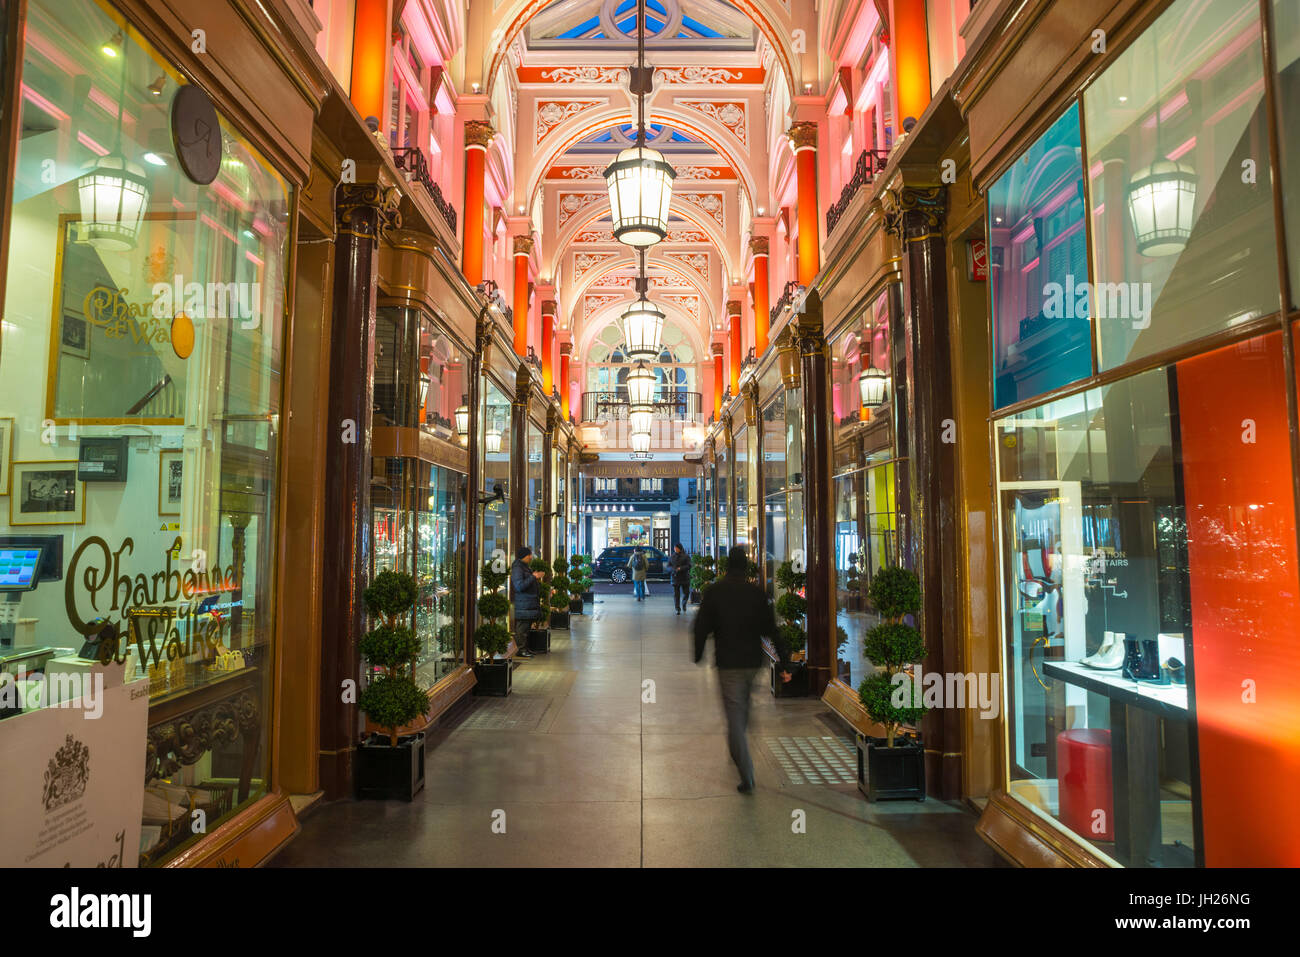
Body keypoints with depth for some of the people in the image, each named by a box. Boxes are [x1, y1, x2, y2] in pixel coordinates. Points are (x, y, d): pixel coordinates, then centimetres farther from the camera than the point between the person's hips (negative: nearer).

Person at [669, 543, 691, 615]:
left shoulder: (686, 556, 0)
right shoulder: (672, 557, 8)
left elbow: (689, 566, -8)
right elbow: (668, 566, 8)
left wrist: (680, 568, -21)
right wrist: (674, 569, -13)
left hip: (685, 578, -1)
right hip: (675, 578, 1)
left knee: (686, 593, 3)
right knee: (676, 594, -4)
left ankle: (683, 604, 31)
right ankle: (678, 609, 2)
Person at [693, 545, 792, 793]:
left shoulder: (713, 592, -7)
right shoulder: (757, 593, -3)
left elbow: (702, 627, -4)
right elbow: (772, 630, -3)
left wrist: (698, 655, 10)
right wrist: (785, 664, -1)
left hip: (728, 663, -3)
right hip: (752, 661, 3)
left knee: (734, 716, -1)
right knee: (743, 706, 26)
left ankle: (747, 778, -5)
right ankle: (738, 752, 45)